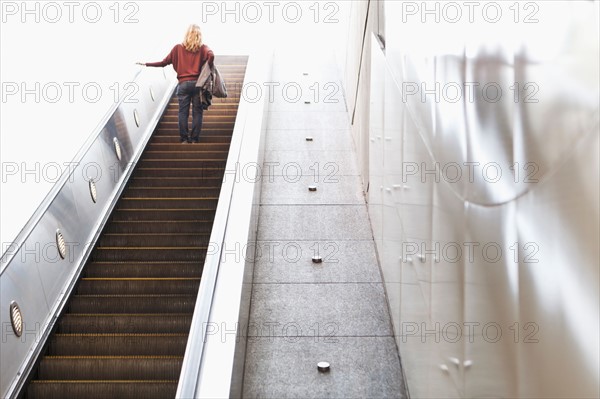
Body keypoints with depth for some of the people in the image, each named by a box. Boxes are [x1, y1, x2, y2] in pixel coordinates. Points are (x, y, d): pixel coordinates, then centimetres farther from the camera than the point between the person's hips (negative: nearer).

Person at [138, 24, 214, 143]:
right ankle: (194, 138, 3)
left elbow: (164, 63, 6)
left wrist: (146, 64, 15)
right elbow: (211, 55, -18)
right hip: (197, 83, -1)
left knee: (183, 112, 6)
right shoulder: (202, 48, 3)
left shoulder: (178, 48, 6)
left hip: (183, 84, 1)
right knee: (197, 112, 4)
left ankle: (184, 138, 6)